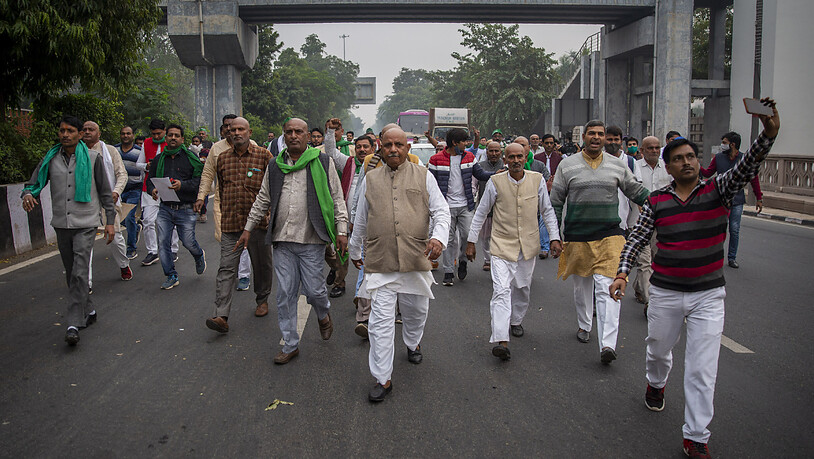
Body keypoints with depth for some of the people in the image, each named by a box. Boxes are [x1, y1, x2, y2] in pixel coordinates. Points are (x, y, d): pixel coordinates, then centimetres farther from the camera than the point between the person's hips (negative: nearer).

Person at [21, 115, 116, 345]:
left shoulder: (93, 158, -1)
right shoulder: (51, 159, 6)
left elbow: (105, 192, 4)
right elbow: (35, 183, 10)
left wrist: (110, 222, 2)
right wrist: (28, 194, -15)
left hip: (85, 225, -4)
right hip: (61, 225, 4)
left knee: (79, 273, -13)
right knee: (71, 274, 12)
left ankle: (74, 324, -12)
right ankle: (88, 311, 29)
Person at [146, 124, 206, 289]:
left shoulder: (190, 157, -1)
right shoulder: (158, 160, 12)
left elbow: (200, 180, -7)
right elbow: (150, 180, 18)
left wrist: (182, 185, -22)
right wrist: (153, 190, -5)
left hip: (186, 209, -3)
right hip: (165, 209, 4)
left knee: (188, 242, 1)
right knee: (163, 243, -1)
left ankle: (199, 256, 37)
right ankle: (171, 276, 13)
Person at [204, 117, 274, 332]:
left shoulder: (263, 155, -1)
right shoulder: (222, 158, 10)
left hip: (258, 222, -2)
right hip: (230, 224, 2)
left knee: (262, 265, 12)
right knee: (226, 268, -5)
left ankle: (262, 300, 36)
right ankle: (221, 316, -8)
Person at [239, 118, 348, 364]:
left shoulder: (323, 163, 1)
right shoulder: (274, 166, 12)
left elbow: (337, 199, 2)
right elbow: (262, 200, 20)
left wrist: (341, 231, -4)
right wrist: (248, 228, 18)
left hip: (311, 241, -3)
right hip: (282, 241, 3)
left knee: (313, 289, -2)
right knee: (285, 294, 5)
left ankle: (323, 314, 34)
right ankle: (290, 345, 17)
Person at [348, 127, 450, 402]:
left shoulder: (424, 177, 5)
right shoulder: (370, 180, 9)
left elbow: (441, 212, 1)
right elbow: (360, 221, 18)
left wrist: (438, 237, -18)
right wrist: (355, 252, 25)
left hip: (416, 260, 1)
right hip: (380, 263, 0)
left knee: (416, 312, 18)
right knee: (381, 321, -4)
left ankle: (413, 344, 50)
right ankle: (382, 379, 4)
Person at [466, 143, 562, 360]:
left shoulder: (537, 180, -1)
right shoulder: (495, 182, -7)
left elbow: (547, 211, 9)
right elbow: (481, 212, 2)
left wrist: (555, 238, 3)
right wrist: (471, 241, 3)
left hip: (528, 245, 3)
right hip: (502, 243, -3)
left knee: (522, 287, 17)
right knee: (501, 290, -15)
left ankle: (516, 321, 43)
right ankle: (501, 340, -21)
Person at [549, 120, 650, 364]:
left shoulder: (617, 165, 6)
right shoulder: (567, 165, 3)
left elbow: (636, 191, 16)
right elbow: (556, 201, 6)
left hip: (609, 234, -1)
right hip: (577, 235, 1)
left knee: (606, 286, -12)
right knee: (582, 283, 15)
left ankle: (607, 344, -14)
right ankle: (584, 325, 39)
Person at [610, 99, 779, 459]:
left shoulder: (718, 190, -4)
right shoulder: (656, 202, 0)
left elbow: (747, 166, -19)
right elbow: (636, 240, 3)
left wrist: (769, 134, -35)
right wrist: (622, 273, -11)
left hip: (708, 296, -1)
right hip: (665, 293, 2)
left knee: (702, 369, -2)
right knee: (659, 349, 22)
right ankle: (656, 384, 56)